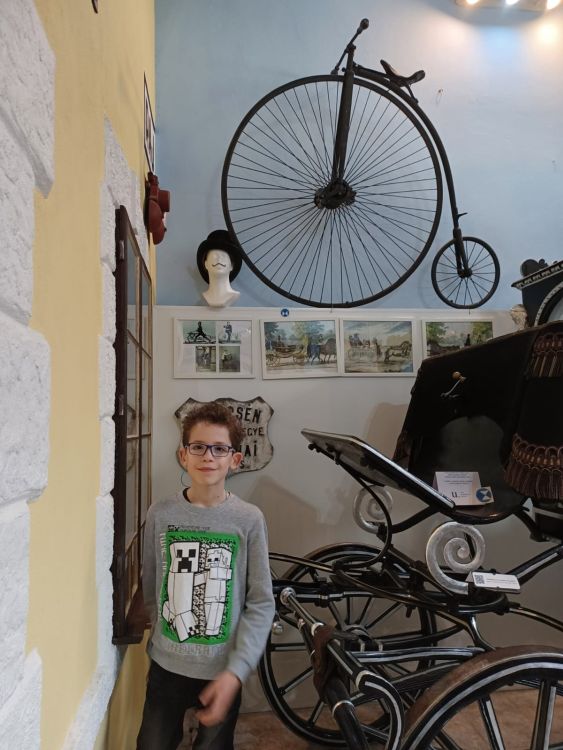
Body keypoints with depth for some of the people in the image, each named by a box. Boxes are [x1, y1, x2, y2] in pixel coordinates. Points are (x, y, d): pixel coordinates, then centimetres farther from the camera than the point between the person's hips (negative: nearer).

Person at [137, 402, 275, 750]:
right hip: (167, 666, 1)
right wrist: (166, 637, 9)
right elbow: (151, 588, 4)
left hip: (223, 671, -1)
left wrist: (235, 672, -16)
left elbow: (262, 604, -10)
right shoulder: (161, 514, -7)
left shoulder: (249, 519, -13)